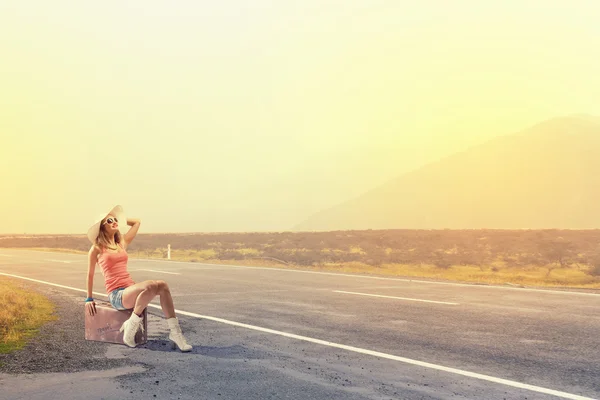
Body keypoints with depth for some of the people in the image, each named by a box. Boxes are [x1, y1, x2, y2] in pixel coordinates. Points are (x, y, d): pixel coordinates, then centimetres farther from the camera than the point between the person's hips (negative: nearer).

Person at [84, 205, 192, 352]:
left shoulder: (122, 243, 17)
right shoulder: (97, 249, 2)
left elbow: (137, 222, 27)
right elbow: (90, 274, 10)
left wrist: (119, 219, 25)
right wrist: (89, 299, 13)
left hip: (131, 289, 6)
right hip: (116, 295, -6)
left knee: (162, 285, -24)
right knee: (150, 286, -35)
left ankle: (174, 332, -24)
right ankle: (131, 326, -19)